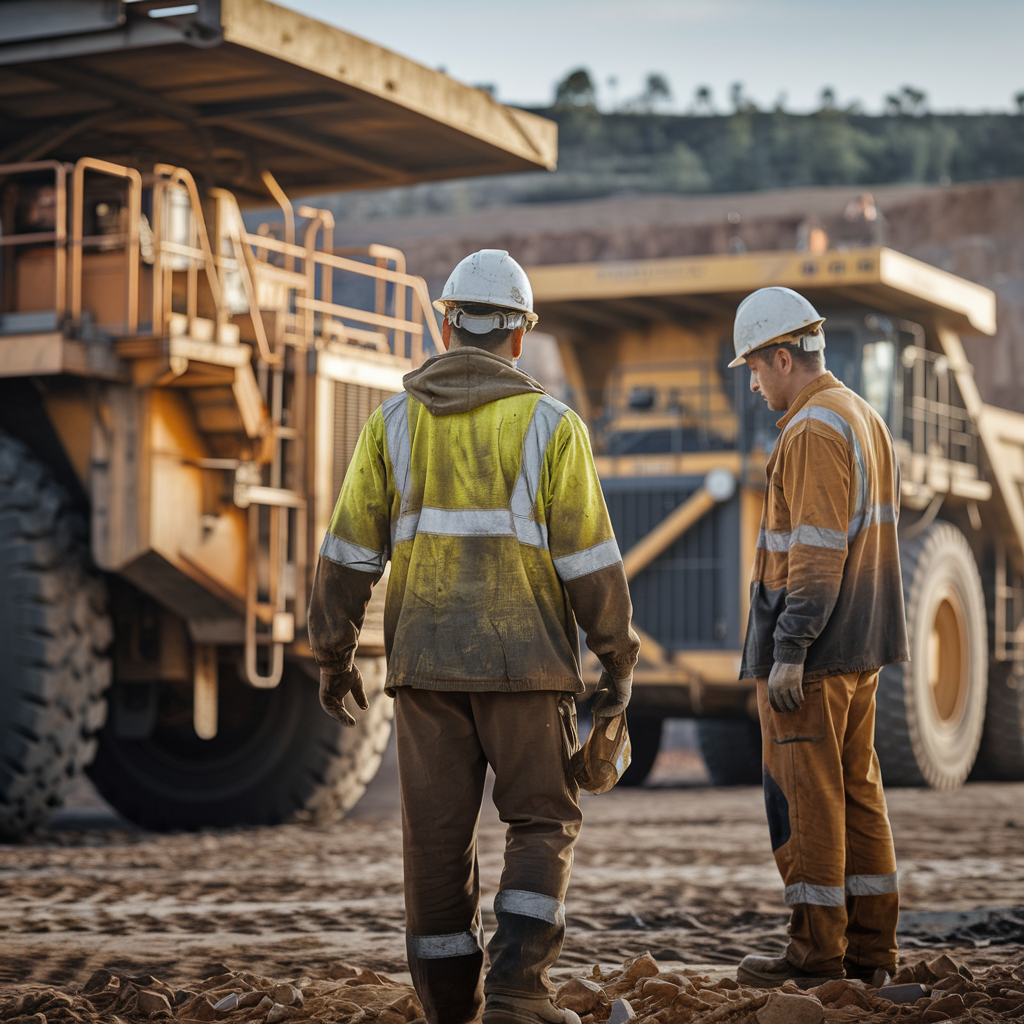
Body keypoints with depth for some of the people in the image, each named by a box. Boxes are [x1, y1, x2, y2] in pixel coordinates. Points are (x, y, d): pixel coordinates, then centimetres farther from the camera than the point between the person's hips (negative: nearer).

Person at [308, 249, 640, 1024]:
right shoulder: (550, 424, -4)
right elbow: (589, 558, -6)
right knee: (543, 824, 9)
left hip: (426, 661, 2)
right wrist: (619, 660, 4)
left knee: (438, 835, 9)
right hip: (523, 661, -2)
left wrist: (334, 655, 12)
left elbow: (349, 551, 3)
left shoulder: (394, 422, 2)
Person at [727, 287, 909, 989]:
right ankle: (872, 945, 14)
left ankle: (818, 950, 0)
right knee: (856, 789, 11)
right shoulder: (867, 419, 16)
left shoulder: (814, 430, -15)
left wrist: (788, 651, -21)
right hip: (861, 649, 10)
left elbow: (817, 551, -21)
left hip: (812, 647, -10)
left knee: (804, 797, -4)